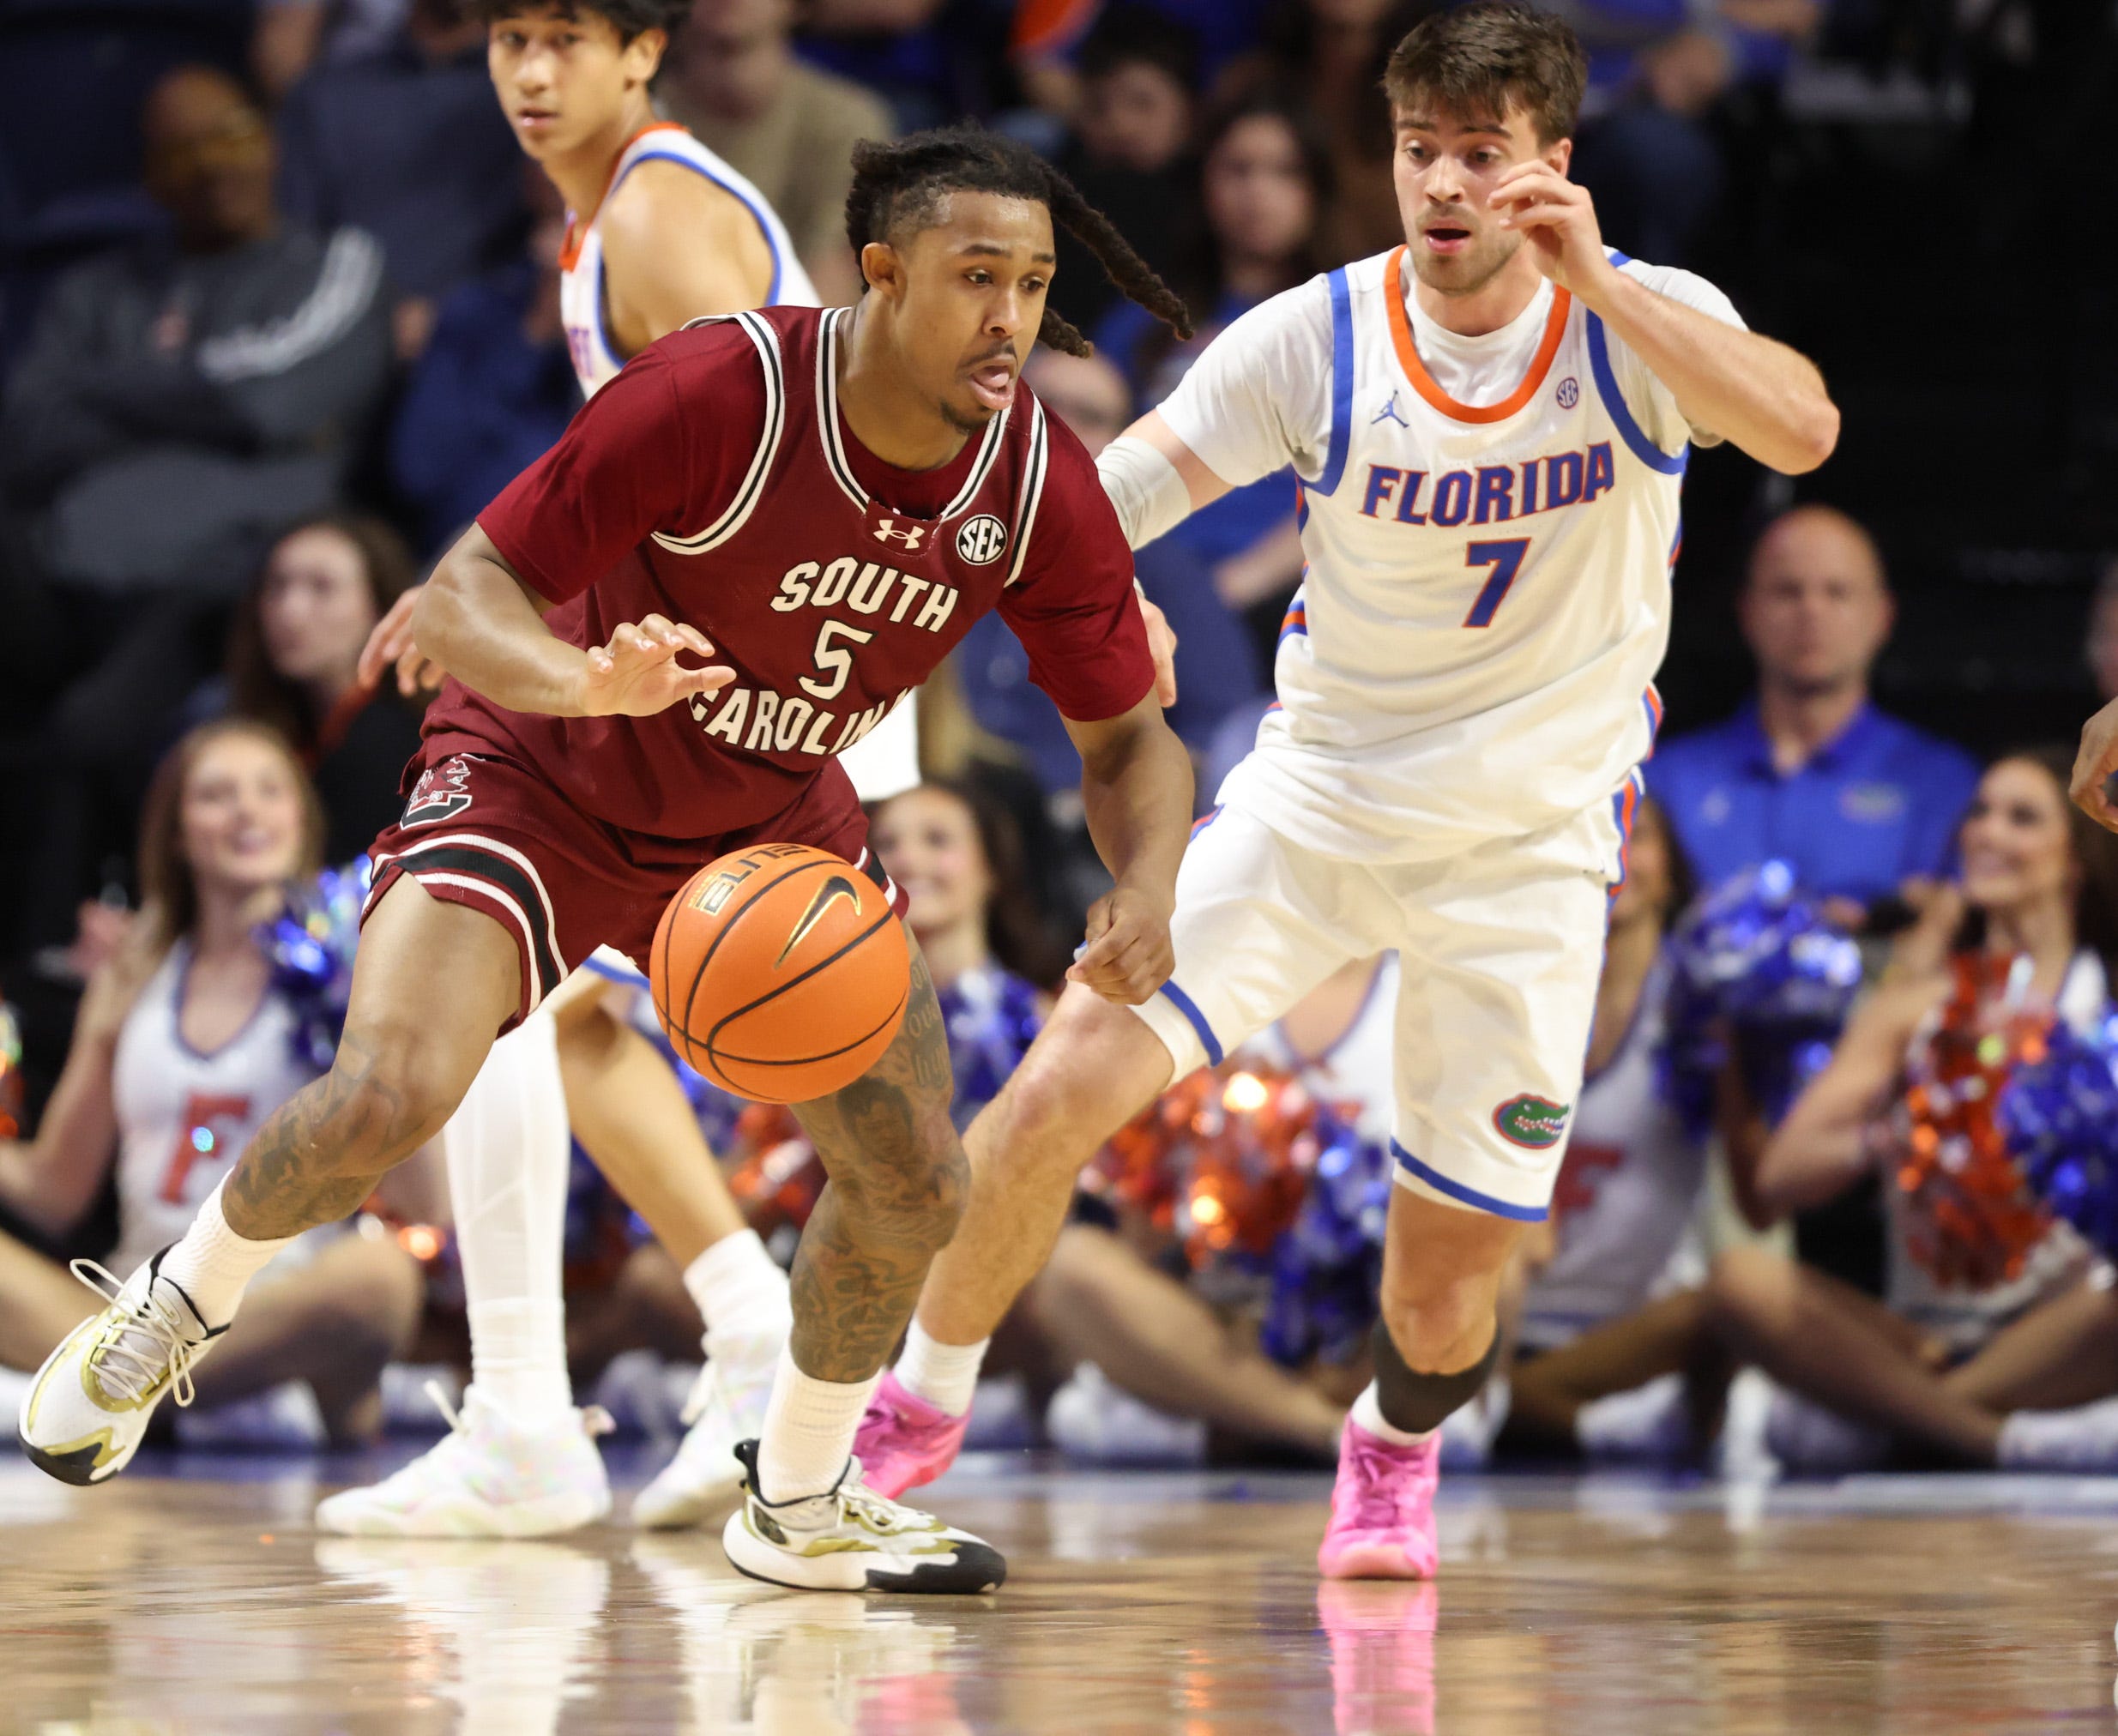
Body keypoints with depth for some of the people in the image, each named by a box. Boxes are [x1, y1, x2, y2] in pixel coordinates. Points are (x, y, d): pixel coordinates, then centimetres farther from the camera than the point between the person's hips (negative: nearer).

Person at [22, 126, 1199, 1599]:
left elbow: (1130, 736, -5)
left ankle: (797, 1508, 28)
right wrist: (584, 682, -49)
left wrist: (1146, 896, -27)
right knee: (390, 1094, -27)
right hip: (546, 776, -5)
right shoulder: (716, 396, -31)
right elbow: (462, 599, -27)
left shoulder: (1044, 489, -18)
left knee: (916, 1190, 1)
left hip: (775, 817, 5)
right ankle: (179, 1308, 5)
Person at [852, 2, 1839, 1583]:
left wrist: (1596, 283, -37)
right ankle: (922, 1399, 8)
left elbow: (1802, 430, -31)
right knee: (1067, 1085, -16)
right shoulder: (1316, 337, -10)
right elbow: (1102, 501, -10)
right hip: (1316, 795, 1)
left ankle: (1396, 1448, 38)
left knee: (1450, 1270, 1)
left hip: (1530, 847, -1)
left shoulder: (1645, 323, -11)